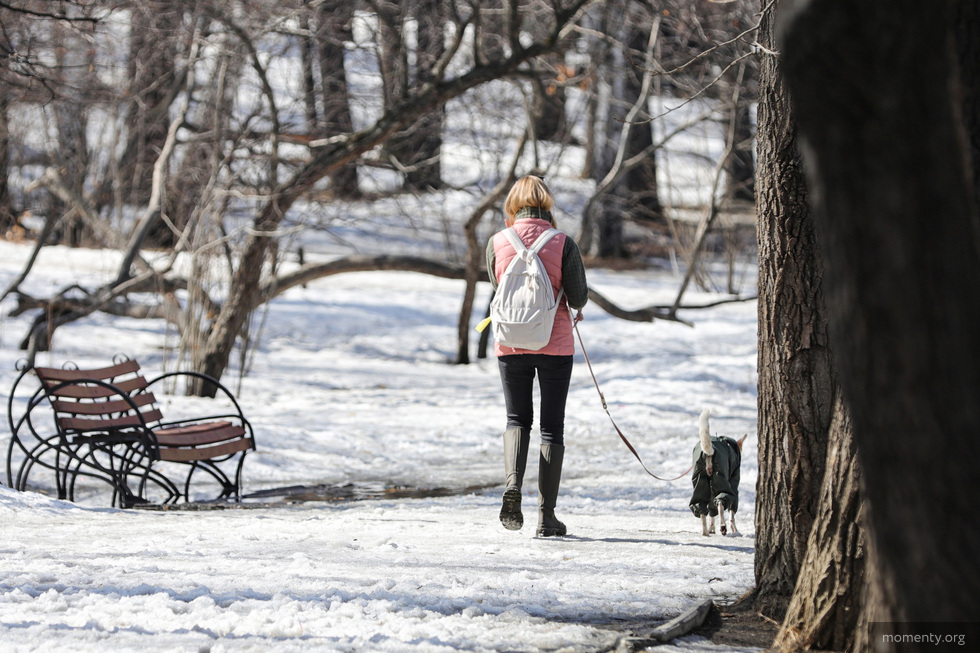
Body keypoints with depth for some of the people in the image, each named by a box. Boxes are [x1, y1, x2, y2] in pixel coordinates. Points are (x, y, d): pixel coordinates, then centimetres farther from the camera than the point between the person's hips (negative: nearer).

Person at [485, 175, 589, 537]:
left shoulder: (497, 243, -4)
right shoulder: (563, 243, -10)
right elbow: (579, 297, -7)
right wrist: (575, 307, 16)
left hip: (511, 344, 1)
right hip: (555, 344, -1)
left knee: (518, 420, 16)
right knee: (552, 425, 8)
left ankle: (512, 484, -12)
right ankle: (546, 515, 6)